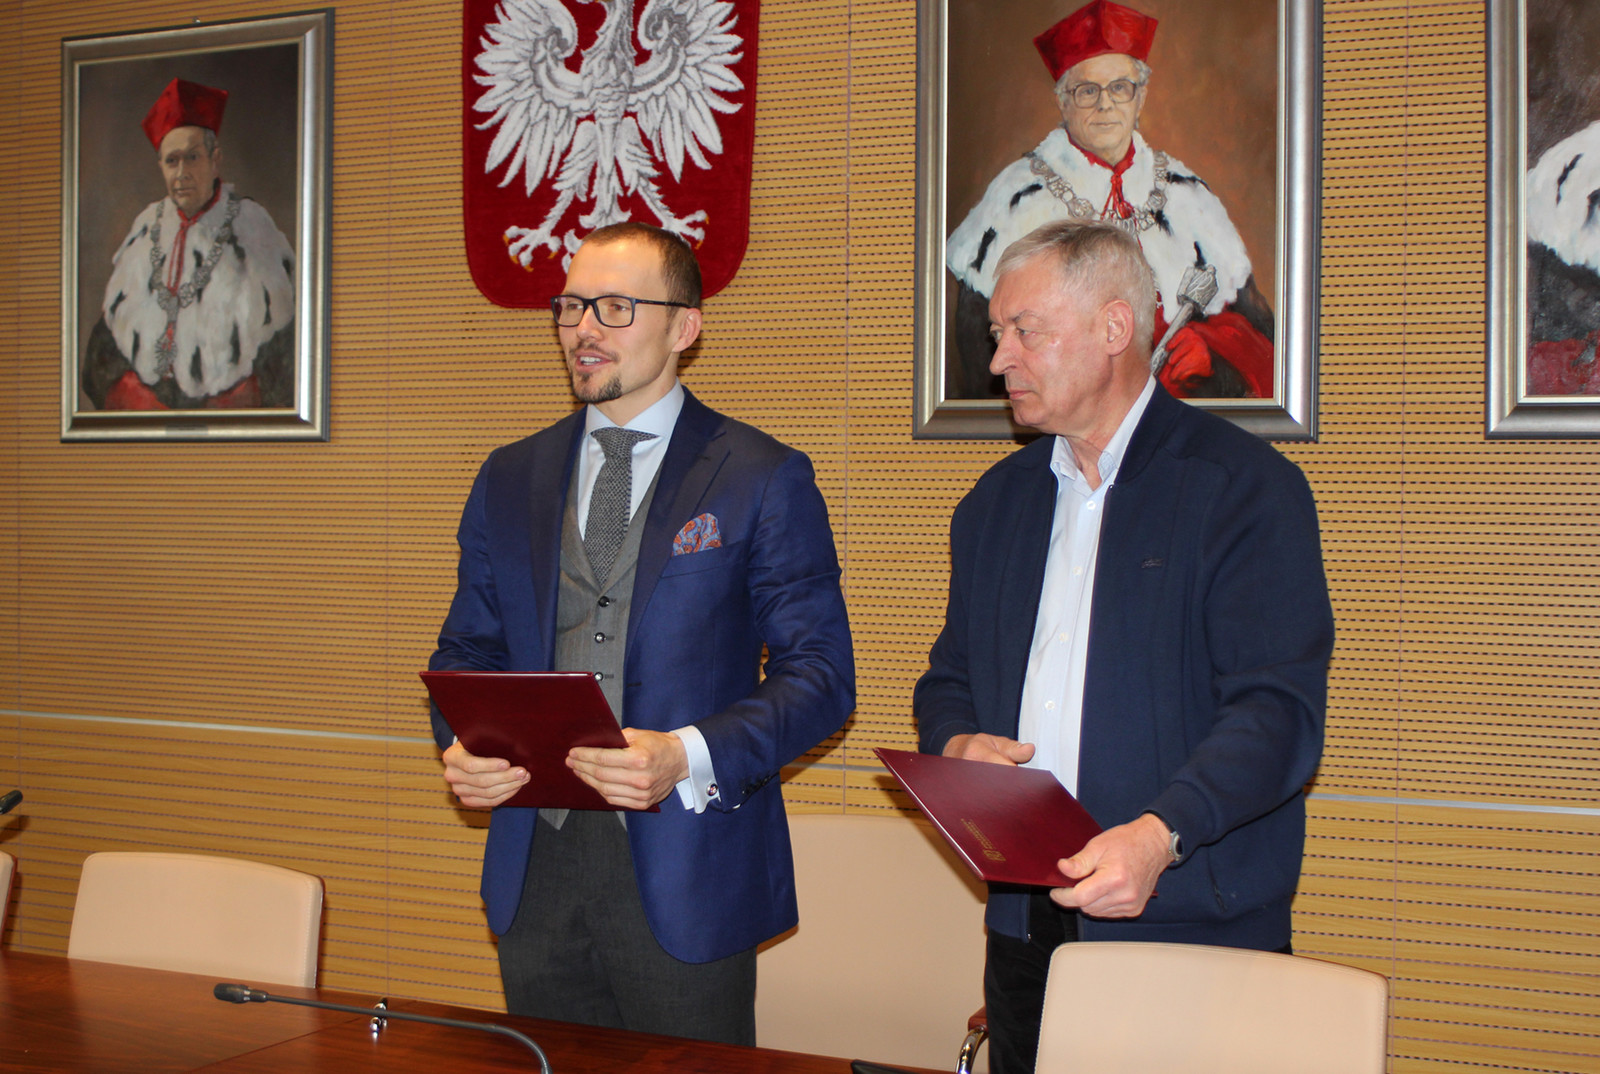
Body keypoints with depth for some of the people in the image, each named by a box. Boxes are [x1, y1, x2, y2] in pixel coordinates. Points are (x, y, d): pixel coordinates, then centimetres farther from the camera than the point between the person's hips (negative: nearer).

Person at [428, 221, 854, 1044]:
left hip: (684, 875, -4)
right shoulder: (509, 480, 12)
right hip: (535, 867, 4)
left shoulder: (763, 480, -2)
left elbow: (820, 675, -6)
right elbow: (467, 652, 16)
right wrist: (460, 747, -6)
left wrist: (686, 758, -21)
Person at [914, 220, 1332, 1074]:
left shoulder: (1247, 488, -7)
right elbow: (948, 680, 20)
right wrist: (957, 746, -3)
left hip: (1189, 929, -5)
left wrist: (1162, 832, -29)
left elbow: (1279, 710, -16)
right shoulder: (995, 502, 14)